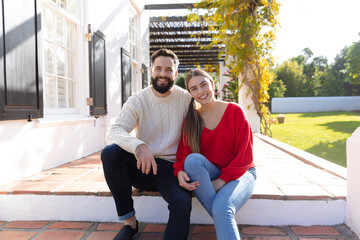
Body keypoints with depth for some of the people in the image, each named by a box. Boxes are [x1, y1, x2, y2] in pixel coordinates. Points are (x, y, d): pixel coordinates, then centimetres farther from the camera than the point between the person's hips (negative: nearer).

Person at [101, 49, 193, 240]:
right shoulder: (138, 101, -2)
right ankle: (129, 221, -12)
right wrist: (138, 146, -38)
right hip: (140, 166, 2)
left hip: (170, 168, -1)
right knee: (109, 152, -26)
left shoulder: (186, 99, 1)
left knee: (182, 203, -31)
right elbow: (113, 132, -16)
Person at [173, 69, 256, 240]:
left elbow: (245, 155, -8)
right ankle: (227, 225, -25)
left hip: (240, 173, -4)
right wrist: (180, 172, -25)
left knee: (222, 208, -36)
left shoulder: (234, 111, -6)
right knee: (193, 159, -32)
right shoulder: (190, 119, 2)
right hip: (208, 174, 4)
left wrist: (221, 181, -17)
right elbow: (183, 154, -2)